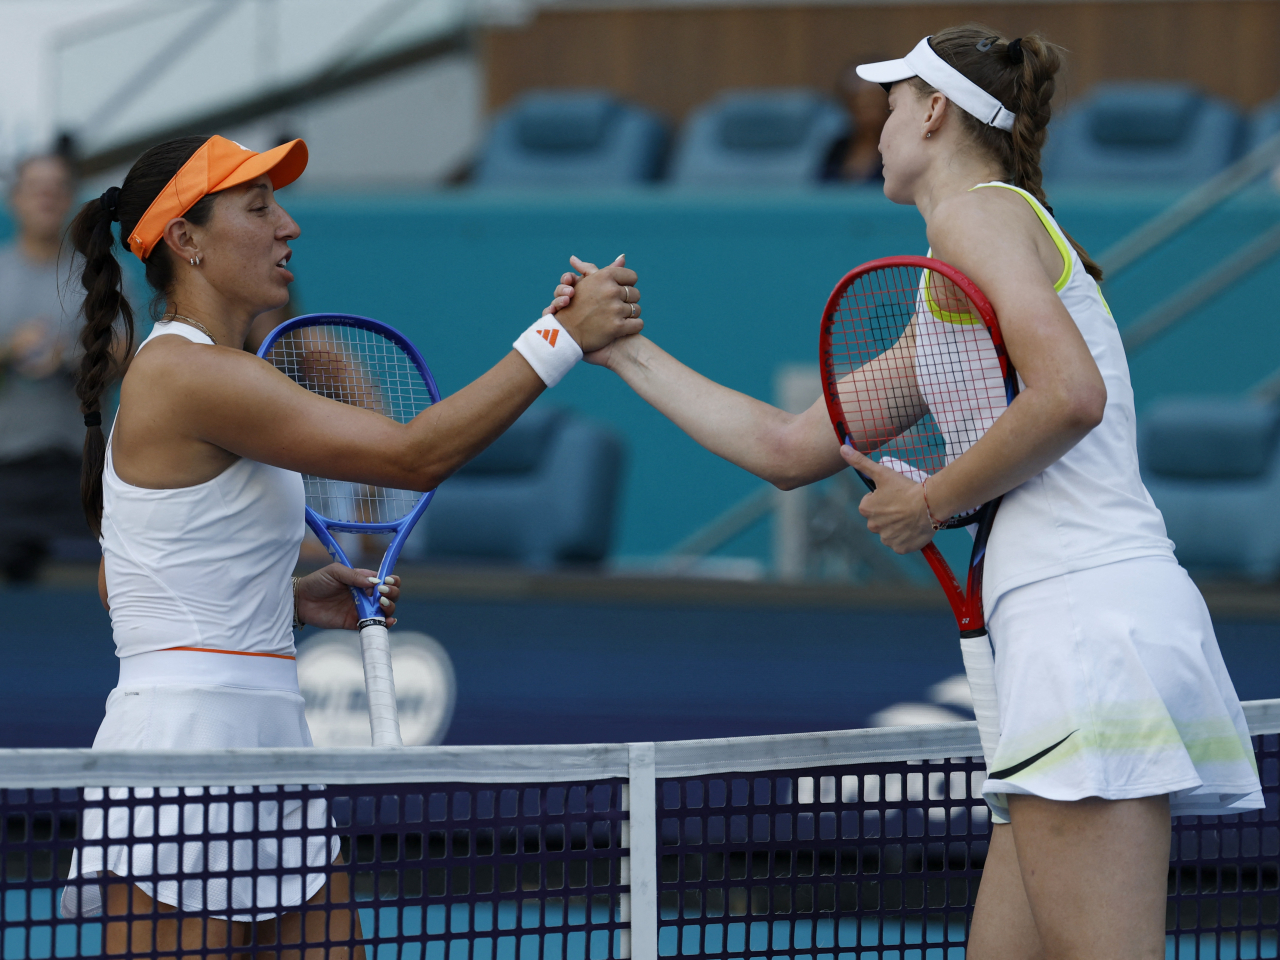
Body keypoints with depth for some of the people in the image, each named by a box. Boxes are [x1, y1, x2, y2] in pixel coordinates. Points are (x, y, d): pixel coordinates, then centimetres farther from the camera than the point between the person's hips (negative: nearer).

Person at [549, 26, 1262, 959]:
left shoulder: (978, 211, -1)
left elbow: (1070, 396, -18)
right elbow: (788, 448, 32)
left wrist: (932, 502, -5)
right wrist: (627, 351, 36)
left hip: (1092, 614, -10)